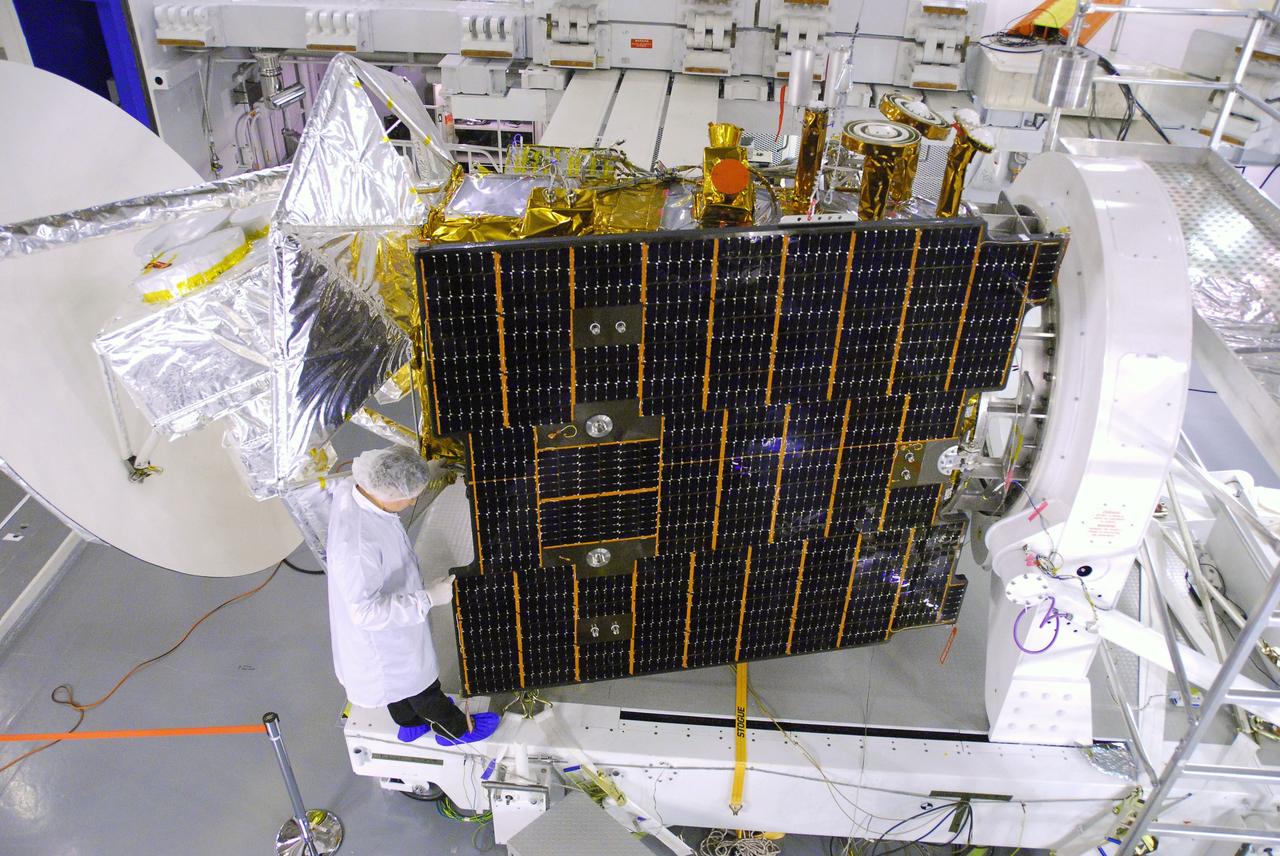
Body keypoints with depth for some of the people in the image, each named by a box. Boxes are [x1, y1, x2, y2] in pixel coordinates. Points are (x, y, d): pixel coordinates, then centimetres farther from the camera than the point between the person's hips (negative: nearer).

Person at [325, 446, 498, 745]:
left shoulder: (349, 489, -20)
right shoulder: (357, 547, -46)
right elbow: (366, 611, -37)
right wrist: (428, 597, -34)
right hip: (382, 637, -8)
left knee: (402, 674, 34)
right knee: (418, 677, 22)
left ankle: (411, 722, 62)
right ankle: (452, 728, 50)